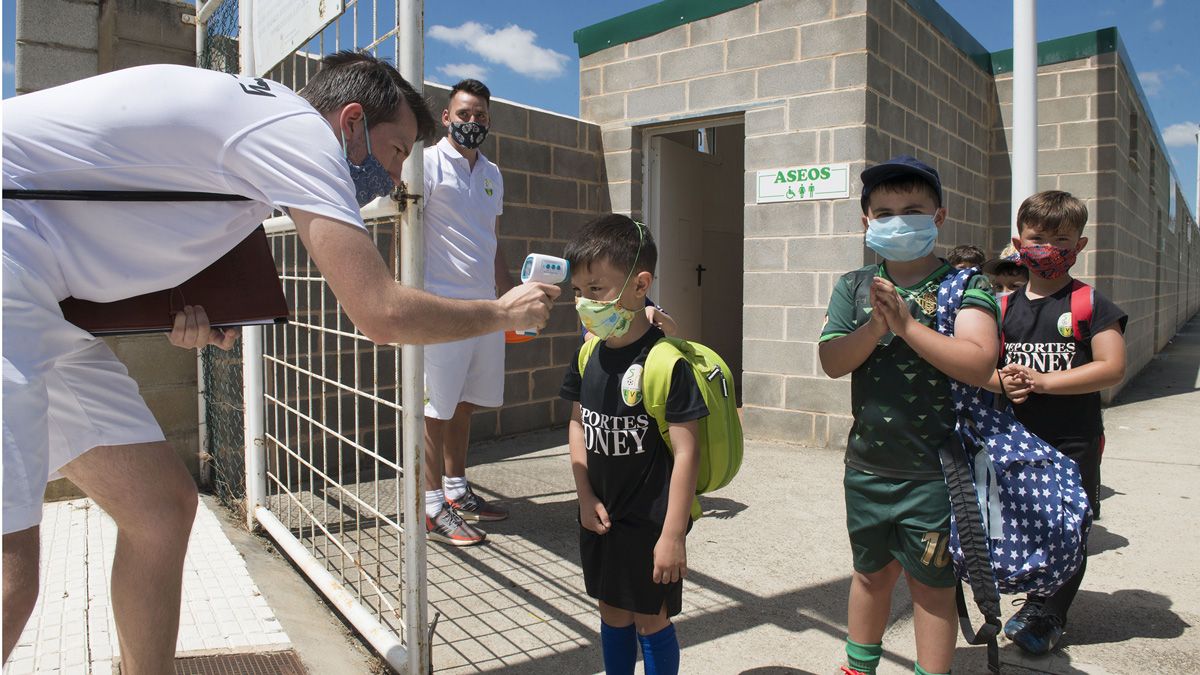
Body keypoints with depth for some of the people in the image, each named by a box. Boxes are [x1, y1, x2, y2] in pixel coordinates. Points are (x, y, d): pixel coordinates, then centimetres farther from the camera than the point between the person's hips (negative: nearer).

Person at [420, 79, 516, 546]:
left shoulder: (492, 174, 18)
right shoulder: (428, 163, -3)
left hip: (485, 306, 7)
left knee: (466, 402, 13)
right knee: (437, 407, -2)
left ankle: (456, 491, 26)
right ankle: (433, 508, 7)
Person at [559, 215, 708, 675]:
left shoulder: (666, 361, -22)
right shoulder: (590, 354, -1)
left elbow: (686, 452, -19)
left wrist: (674, 534, -17)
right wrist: (586, 496, 0)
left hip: (649, 520, -6)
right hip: (599, 516, 6)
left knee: (650, 621, 11)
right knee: (612, 614, 22)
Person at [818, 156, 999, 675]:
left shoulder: (964, 286, -8)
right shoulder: (854, 287, 3)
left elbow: (979, 364, -21)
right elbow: (832, 360, -7)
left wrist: (907, 324, -24)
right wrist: (877, 325, -22)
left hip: (934, 473, -4)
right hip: (867, 467, 4)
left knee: (932, 586, 10)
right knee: (872, 573, 22)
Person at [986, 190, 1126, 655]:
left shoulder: (1091, 304, -5)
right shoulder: (1004, 307, 6)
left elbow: (1112, 369, -14)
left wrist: (1043, 381, -19)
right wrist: (1001, 380, -12)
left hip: (1073, 442, -3)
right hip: (1015, 441, 4)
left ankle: (1051, 617, 23)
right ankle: (1035, 600, 35)